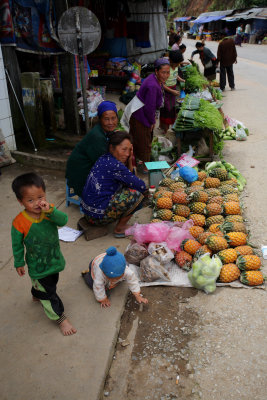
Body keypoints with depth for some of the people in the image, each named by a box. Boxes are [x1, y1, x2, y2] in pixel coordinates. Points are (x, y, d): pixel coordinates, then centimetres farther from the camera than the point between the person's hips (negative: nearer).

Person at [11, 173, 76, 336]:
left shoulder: (50, 210, -16)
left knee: (52, 282, 31)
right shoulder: (19, 222, -25)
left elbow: (64, 220, -32)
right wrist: (19, 263, -3)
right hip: (37, 266, -5)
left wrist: (50, 211, -46)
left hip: (54, 260, 5)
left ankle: (36, 295, 63)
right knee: (48, 292, 9)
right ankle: (60, 317, 29)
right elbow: (17, 245, -12)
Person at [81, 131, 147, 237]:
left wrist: (129, 161, -1)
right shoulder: (114, 165, -21)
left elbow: (130, 177, 14)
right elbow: (142, 186, -16)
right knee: (137, 194, -9)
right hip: (98, 216, -10)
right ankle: (120, 228, 4)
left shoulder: (104, 158, 6)